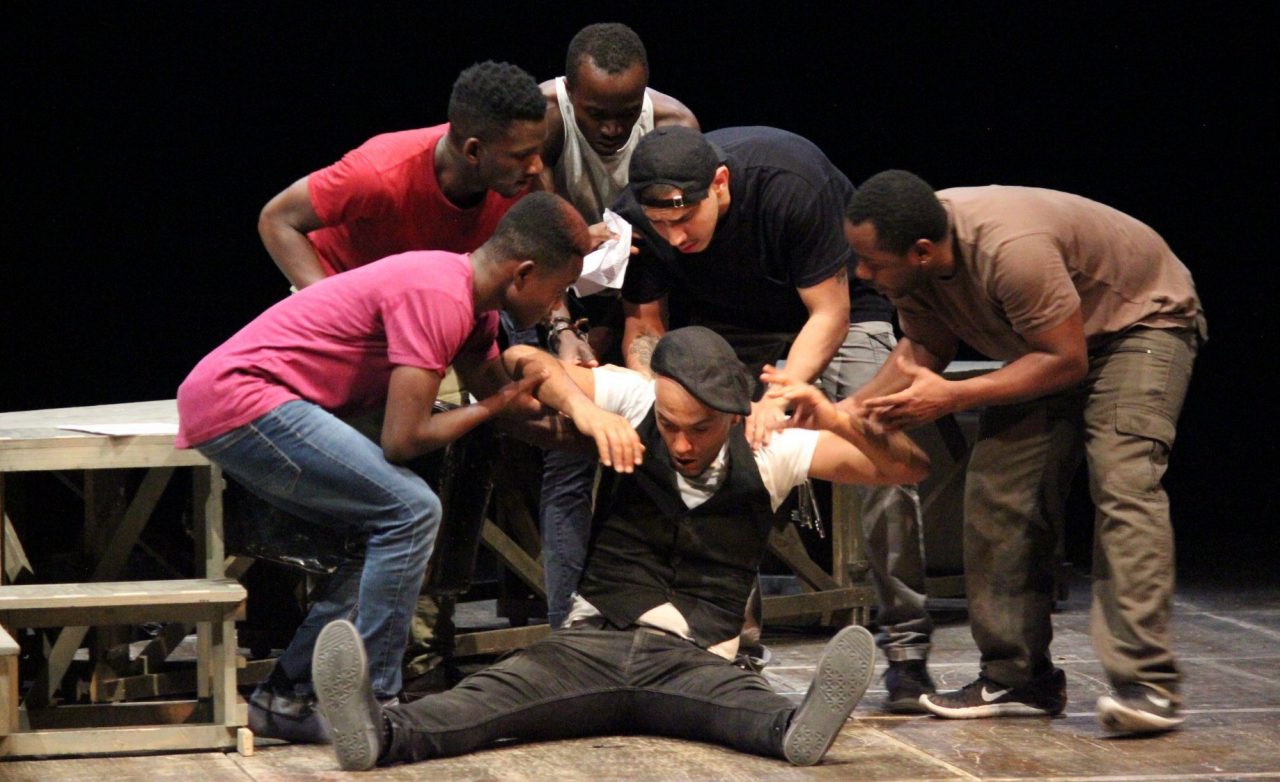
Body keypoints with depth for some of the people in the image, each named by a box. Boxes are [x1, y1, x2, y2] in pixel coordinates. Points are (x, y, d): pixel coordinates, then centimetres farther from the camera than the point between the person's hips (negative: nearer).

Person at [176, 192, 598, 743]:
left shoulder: (471, 300, 13)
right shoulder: (439, 296, -19)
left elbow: (503, 397, 21)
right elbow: (403, 439, -20)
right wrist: (492, 408, -5)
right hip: (236, 395, -11)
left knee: (388, 531, 14)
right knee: (411, 512, -14)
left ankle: (286, 698, 13)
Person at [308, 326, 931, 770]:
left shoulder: (769, 451, 7)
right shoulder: (632, 401, 8)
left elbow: (907, 468, 5)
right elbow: (522, 361, 6)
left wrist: (839, 422, -15)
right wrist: (582, 407, -14)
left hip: (691, 662, 0)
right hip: (594, 641, 1)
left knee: (737, 698, -39)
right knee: (504, 687, -33)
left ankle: (796, 730, -73)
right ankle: (385, 733, -62)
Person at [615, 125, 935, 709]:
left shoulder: (790, 182, -37)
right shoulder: (636, 216, -25)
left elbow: (828, 313, -27)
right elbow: (644, 325, -11)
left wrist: (778, 396, -41)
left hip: (835, 300, -4)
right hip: (727, 321, 4)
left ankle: (905, 645, -11)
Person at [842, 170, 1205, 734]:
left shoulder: (1010, 249, -40)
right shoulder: (906, 258, -15)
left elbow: (1066, 362, -30)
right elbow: (924, 347, 2)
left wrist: (952, 396, -32)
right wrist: (852, 407, -15)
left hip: (1142, 320, -8)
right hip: (1042, 344, 8)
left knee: (1123, 480, -25)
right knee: (998, 491, -4)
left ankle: (1146, 684, -30)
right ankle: (1017, 679, 3)